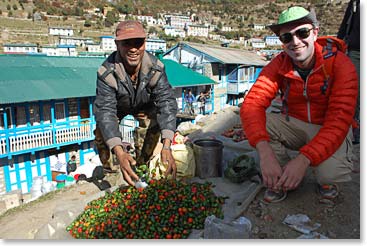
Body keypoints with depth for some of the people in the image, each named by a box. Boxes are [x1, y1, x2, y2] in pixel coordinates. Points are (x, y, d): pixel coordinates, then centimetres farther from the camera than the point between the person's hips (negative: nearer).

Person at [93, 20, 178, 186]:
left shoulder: (156, 68, -34)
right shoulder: (107, 72, -37)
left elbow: (166, 102, -39)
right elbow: (105, 110, -43)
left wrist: (167, 147, -53)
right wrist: (119, 152, -58)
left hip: (144, 106, 2)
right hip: (116, 107, -1)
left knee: (154, 124, -16)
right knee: (102, 131, -18)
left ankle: (142, 166, 11)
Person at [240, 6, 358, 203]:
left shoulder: (340, 64, -20)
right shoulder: (279, 65, -12)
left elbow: (338, 121, -28)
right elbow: (252, 103, -26)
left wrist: (304, 159, -42)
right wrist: (265, 152, -43)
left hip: (328, 130, -2)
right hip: (294, 126, 3)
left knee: (330, 174, -32)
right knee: (255, 120, -24)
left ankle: (326, 178, 9)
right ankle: (281, 179, -4)